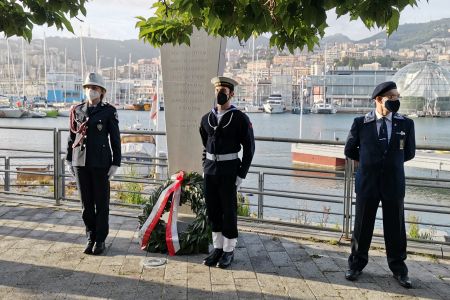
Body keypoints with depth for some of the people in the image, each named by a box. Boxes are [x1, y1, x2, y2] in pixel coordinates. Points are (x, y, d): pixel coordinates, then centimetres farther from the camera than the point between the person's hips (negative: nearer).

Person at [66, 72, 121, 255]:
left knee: (101, 202, 4)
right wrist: (69, 161, 10)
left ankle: (100, 240, 15)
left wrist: (115, 164, -7)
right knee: (86, 202, 9)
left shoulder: (109, 111, -3)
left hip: (101, 163, -3)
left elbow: (115, 139, -3)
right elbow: (72, 136, 12)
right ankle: (91, 238, 22)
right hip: (81, 162, 3)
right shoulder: (77, 110, 7)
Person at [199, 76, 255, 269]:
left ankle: (229, 251, 16)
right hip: (210, 170, 5)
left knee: (229, 211, 3)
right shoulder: (206, 119, 8)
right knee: (213, 211, 10)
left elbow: (249, 148, -6)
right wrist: (205, 168, 12)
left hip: (229, 170, -5)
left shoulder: (240, 118, -7)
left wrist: (241, 175, -10)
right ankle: (217, 248, 23)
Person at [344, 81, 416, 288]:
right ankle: (356, 265, 26)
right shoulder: (361, 123, -3)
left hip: (394, 183, 1)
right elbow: (350, 151, 9)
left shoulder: (406, 124, 0)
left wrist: (391, 162, 12)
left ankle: (398, 269, 25)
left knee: (395, 228, 9)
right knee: (362, 226, 10)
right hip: (367, 182, -1)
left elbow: (409, 153, 11)